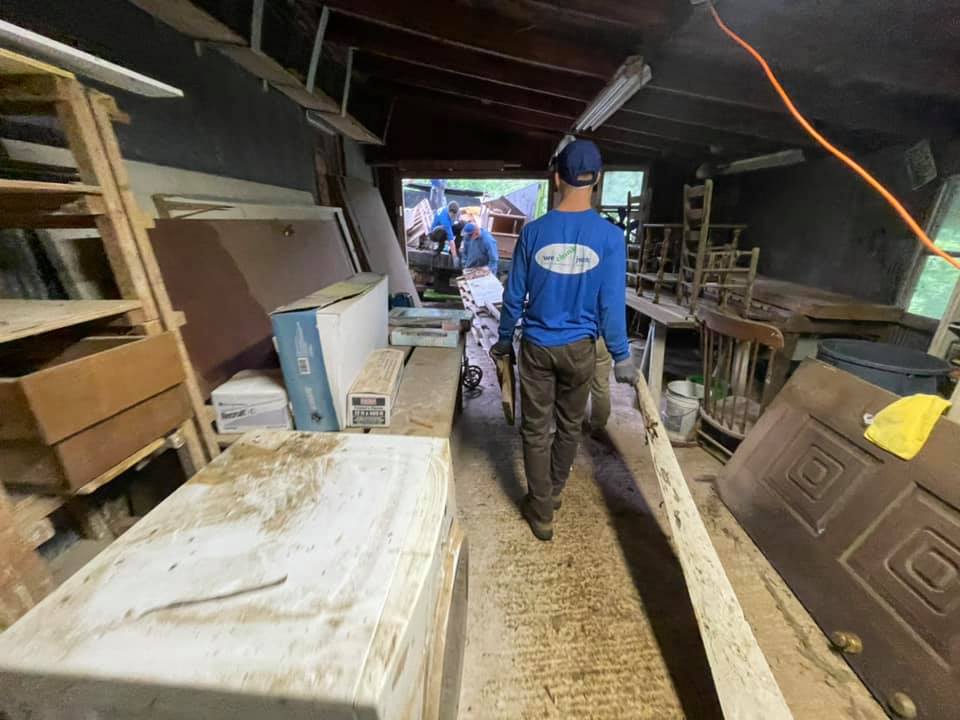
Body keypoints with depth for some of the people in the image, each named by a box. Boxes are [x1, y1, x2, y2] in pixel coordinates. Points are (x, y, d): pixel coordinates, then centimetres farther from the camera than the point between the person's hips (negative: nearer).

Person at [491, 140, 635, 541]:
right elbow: (612, 305, -9)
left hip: (537, 346, 0)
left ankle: (541, 514, 23)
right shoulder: (610, 237, -9)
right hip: (580, 348, 1)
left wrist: (504, 340, 11)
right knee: (569, 426, 20)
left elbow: (514, 296, -3)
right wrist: (621, 357, 3)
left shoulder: (534, 231, -7)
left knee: (535, 430, 12)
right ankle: (554, 493, 41)